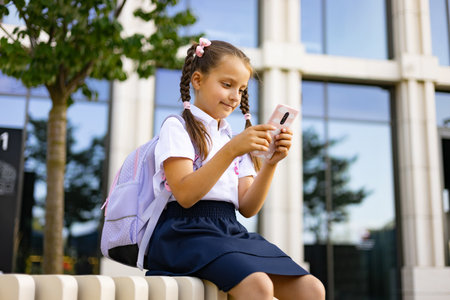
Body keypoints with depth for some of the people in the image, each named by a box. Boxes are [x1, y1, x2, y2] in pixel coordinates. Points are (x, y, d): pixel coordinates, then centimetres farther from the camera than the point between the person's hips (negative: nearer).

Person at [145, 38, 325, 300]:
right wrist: (230, 150, -19)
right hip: (189, 230, -6)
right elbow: (185, 195, -12)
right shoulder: (177, 128, 3)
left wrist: (270, 163, -4)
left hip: (231, 231, 6)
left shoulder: (235, 140, 22)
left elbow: (247, 208, 10)